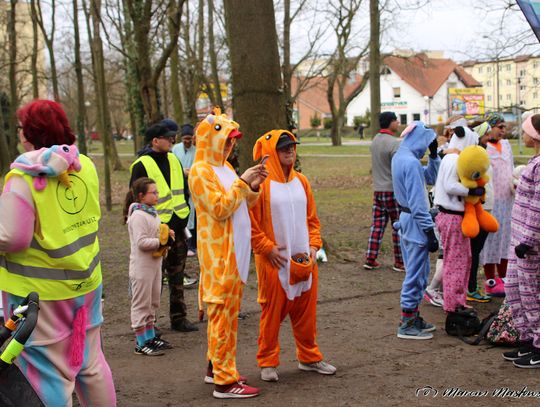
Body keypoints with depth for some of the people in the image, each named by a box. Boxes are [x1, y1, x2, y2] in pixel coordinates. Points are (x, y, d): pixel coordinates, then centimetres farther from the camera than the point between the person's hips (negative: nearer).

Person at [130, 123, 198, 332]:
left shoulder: (173, 160, 11)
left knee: (177, 275, 13)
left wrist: (184, 217, 16)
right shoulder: (142, 165, -10)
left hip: (177, 228, 6)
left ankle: (179, 317, 22)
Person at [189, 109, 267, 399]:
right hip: (218, 253, -9)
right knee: (224, 313, -6)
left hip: (234, 251, 9)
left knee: (226, 310, 15)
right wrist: (241, 181, -18)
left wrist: (253, 187, 2)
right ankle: (225, 381, -1)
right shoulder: (200, 171, -13)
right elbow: (219, 208, -21)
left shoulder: (224, 167, 14)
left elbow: (241, 204, 18)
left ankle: (215, 367, 26)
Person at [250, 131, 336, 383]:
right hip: (274, 261, -5)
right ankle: (267, 362, 15)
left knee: (306, 310, 11)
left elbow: (312, 219, 14)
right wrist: (268, 248, -13)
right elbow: (251, 223, -9)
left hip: (304, 259, 5)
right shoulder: (261, 183, -9)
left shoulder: (301, 181, 9)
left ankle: (309, 357, 25)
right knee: (272, 311, 3)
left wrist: (314, 246, 3)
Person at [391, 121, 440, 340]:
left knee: (414, 273, 19)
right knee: (416, 275, -2)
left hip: (405, 219, 10)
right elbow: (417, 202, -22)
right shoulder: (411, 162, -21)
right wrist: (430, 231, -19)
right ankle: (407, 325, 5)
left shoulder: (399, 157, 10)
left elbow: (430, 177, 18)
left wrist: (434, 154, 7)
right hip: (415, 223, -10)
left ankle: (412, 317, 27)